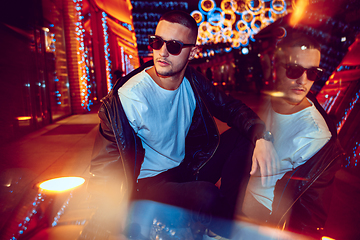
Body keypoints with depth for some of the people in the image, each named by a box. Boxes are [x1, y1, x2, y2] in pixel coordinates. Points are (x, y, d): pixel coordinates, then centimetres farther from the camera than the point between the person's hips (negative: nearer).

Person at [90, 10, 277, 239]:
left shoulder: (192, 81, -6)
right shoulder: (128, 98, -23)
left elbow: (232, 107, 0)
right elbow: (104, 167, -16)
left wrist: (261, 135, -19)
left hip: (185, 168, 6)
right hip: (147, 184, -5)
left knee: (243, 136, -5)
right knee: (207, 196, -34)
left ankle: (228, 216, -1)